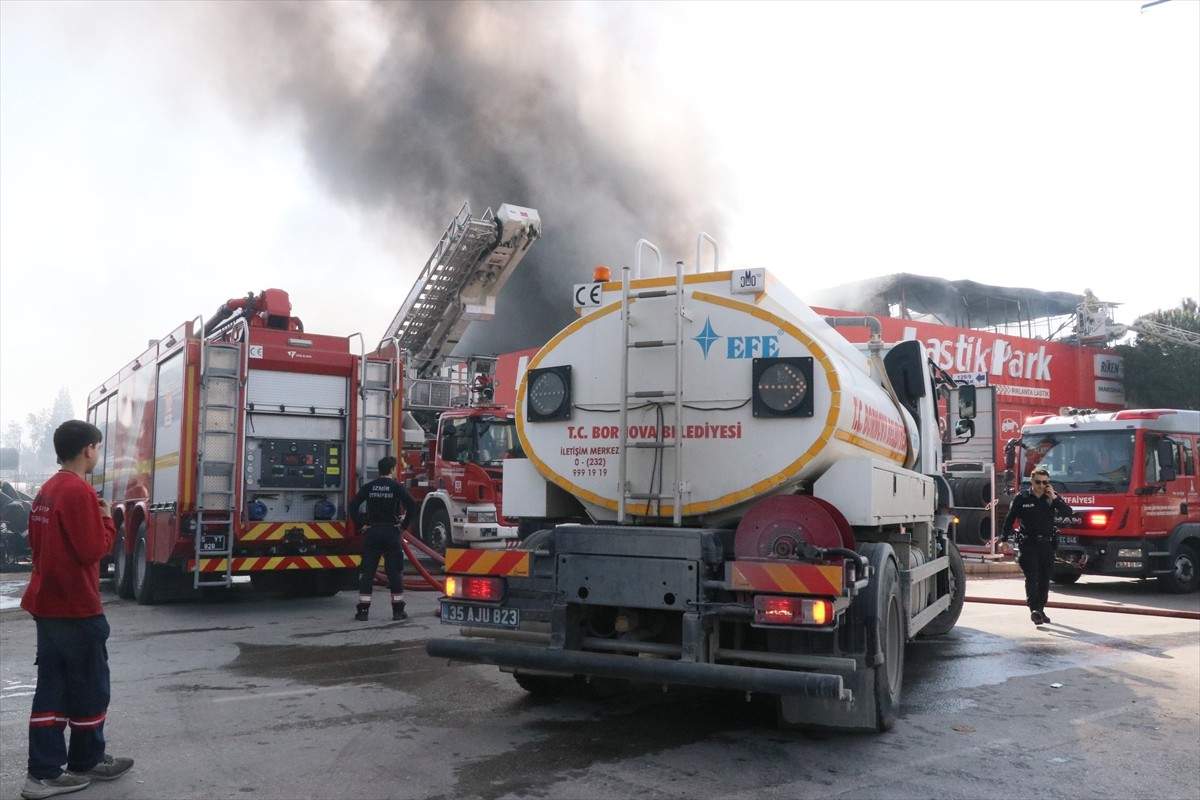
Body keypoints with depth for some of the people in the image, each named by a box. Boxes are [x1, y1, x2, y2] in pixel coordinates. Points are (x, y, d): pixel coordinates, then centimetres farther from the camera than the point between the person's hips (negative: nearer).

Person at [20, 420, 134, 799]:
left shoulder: (47, 490, 10)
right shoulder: (79, 491, -19)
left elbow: (37, 543, 19)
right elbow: (94, 549, -22)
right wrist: (107, 518, -7)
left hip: (46, 604, 9)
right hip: (77, 608, -9)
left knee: (52, 689, 11)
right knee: (90, 688, 8)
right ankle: (86, 763, 21)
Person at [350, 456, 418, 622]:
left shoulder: (369, 487, 5)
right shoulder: (396, 486, -3)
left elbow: (353, 505, -3)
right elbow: (411, 504, -14)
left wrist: (360, 525, 3)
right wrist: (405, 525, -4)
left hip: (372, 532, 2)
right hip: (391, 532, -2)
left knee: (367, 571, 5)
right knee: (394, 571, 3)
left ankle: (363, 610, 4)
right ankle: (398, 610, 5)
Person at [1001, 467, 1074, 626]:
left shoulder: (1052, 498, 7)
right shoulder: (1021, 498, -1)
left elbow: (1068, 513, -5)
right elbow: (1010, 519, 2)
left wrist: (1054, 498, -13)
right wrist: (1004, 539, -2)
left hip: (1047, 544, 3)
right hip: (1028, 543, -3)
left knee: (1044, 580, 10)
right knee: (1032, 577, -13)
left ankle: (1041, 610, 21)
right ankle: (1034, 609, -20)